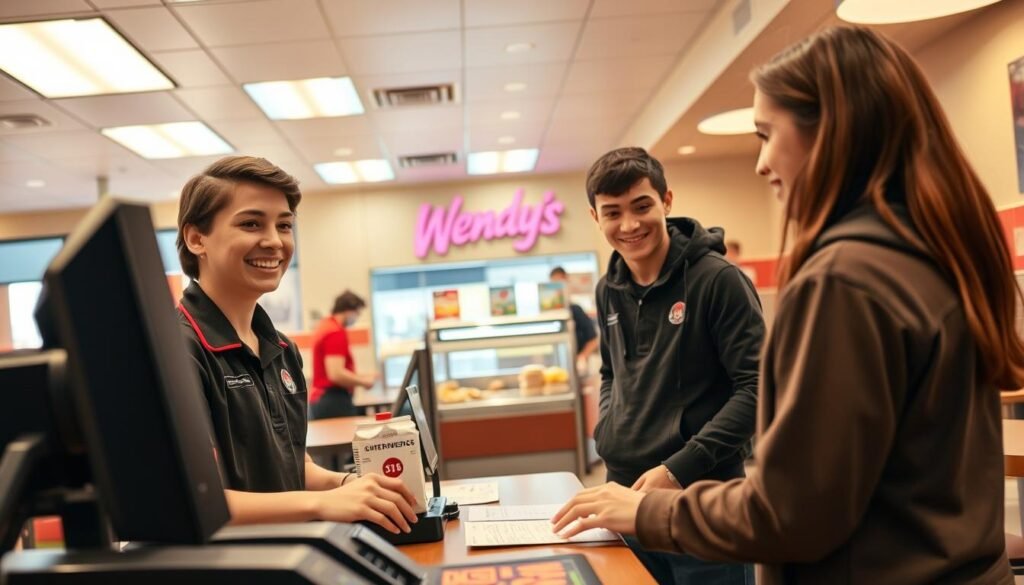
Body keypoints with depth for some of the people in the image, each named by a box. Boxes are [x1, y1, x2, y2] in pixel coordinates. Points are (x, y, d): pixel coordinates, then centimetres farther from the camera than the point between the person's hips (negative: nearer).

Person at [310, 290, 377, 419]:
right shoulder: (337, 333, -15)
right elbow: (336, 374, -23)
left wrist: (360, 376, 21)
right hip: (335, 403, -10)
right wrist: (364, 382, -9)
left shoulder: (325, 325, 16)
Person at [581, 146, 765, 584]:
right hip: (628, 493, 6)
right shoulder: (608, 292, 7)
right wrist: (607, 432, 3)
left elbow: (758, 387, -15)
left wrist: (680, 468, -19)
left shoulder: (716, 279, -12)